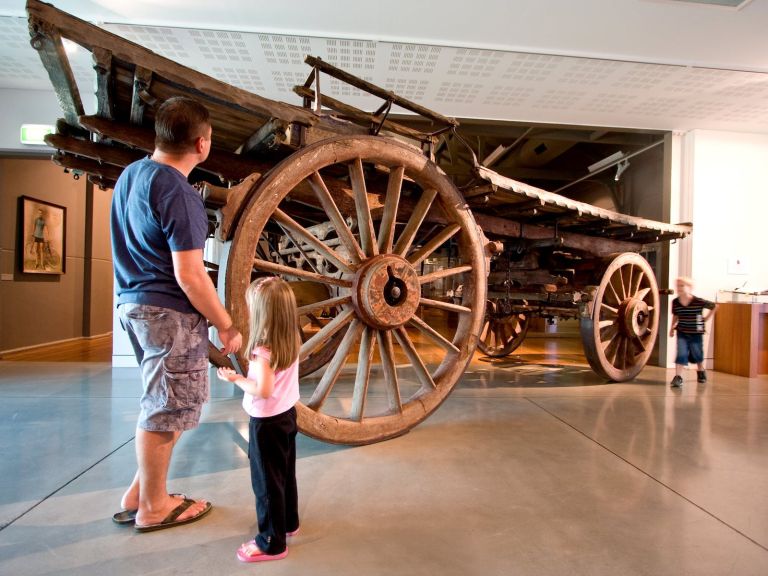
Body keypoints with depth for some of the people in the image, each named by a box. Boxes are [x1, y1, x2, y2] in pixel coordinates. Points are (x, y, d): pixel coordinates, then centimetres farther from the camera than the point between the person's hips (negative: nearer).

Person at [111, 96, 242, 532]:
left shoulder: (131, 174, 9)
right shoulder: (178, 193, -20)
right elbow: (189, 275, -21)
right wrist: (228, 327, -13)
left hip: (134, 302, 9)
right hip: (170, 313, -9)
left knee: (163, 405, 21)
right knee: (166, 411, 6)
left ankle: (139, 492, 32)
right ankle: (153, 507, 23)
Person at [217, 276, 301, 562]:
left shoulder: (263, 349, -24)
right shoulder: (292, 341, -2)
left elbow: (263, 390, -27)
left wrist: (235, 378, -14)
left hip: (266, 422, -8)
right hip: (288, 414, 8)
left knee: (267, 482, 5)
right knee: (285, 474, 23)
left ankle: (272, 542, 17)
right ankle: (289, 522, 39)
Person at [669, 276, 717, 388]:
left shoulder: (699, 302, -18)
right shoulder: (675, 302, -9)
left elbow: (714, 306, -1)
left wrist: (707, 318, 0)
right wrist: (672, 327, 3)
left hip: (696, 334, -1)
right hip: (682, 333, 1)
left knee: (697, 355, 16)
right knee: (681, 353, -12)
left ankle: (701, 371, 45)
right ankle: (678, 377, -12)